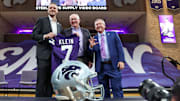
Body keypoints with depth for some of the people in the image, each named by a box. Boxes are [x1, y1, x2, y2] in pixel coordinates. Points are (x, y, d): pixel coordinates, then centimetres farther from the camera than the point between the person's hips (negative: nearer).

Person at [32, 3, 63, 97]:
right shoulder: (41, 20, 5)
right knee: (42, 80, -3)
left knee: (51, 81, 8)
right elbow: (34, 35, -4)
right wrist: (45, 36, -19)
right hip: (43, 55, -5)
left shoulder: (59, 25, 19)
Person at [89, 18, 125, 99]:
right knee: (104, 90, 10)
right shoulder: (94, 39, 12)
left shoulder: (113, 34, 10)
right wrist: (91, 46, -15)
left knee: (117, 88, 0)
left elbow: (119, 48, 4)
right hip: (101, 67, 2)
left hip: (113, 66, -2)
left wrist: (121, 60, -7)